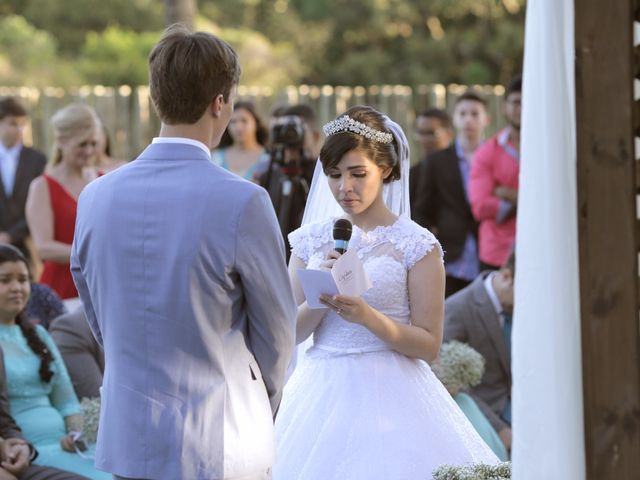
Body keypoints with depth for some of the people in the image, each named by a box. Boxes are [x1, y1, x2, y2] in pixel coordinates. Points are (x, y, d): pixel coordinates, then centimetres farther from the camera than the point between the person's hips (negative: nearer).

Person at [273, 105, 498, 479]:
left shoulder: (416, 244, -3)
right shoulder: (312, 240, 8)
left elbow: (429, 345, -6)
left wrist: (368, 316, -19)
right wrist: (320, 297, -13)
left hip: (387, 393, -3)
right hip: (321, 392, 3)